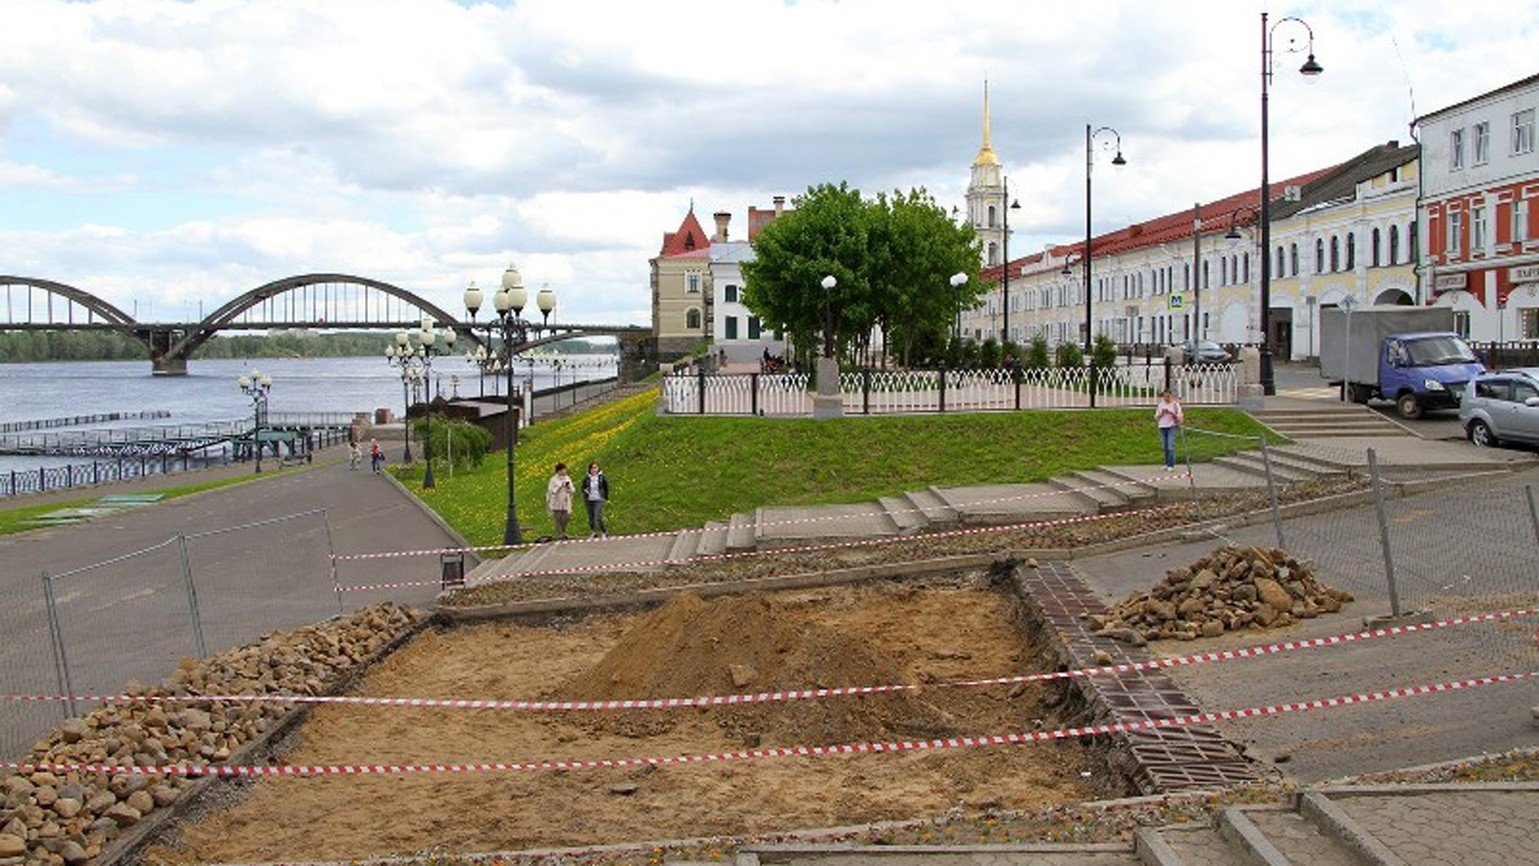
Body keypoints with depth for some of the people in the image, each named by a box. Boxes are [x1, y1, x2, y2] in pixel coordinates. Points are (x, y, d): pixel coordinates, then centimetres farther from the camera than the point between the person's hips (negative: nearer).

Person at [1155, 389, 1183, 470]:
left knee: (1171, 446, -13)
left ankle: (1171, 465, -12)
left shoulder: (1175, 404, -2)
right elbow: (1156, 417, 11)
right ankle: (1167, 463, 16)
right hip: (1162, 427, 4)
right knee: (1165, 446, 7)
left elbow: (1178, 417, -3)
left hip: (1172, 427, -4)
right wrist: (1162, 413, -9)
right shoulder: (1160, 405, 8)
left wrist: (1170, 413, -18)